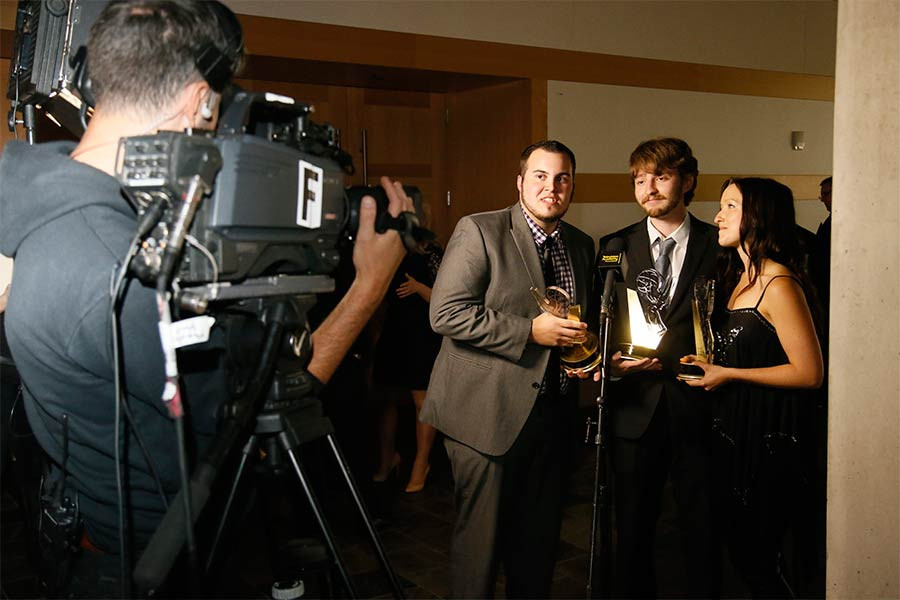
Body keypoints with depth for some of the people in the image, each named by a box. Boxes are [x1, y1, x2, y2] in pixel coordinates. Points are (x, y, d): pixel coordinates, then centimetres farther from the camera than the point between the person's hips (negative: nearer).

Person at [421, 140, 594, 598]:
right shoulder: (479, 232, -9)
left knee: (540, 537, 16)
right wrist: (531, 331, -20)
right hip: (487, 413, -6)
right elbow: (445, 314, -18)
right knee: (482, 538, 4)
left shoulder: (581, 246, 12)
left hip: (551, 413, 6)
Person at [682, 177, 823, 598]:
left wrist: (727, 374, -16)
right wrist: (706, 367, 4)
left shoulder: (779, 284, -17)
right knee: (739, 552, 17)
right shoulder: (738, 278, 11)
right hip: (734, 430, 9)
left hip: (769, 438, -9)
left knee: (756, 562, 1)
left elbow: (809, 372, -19)